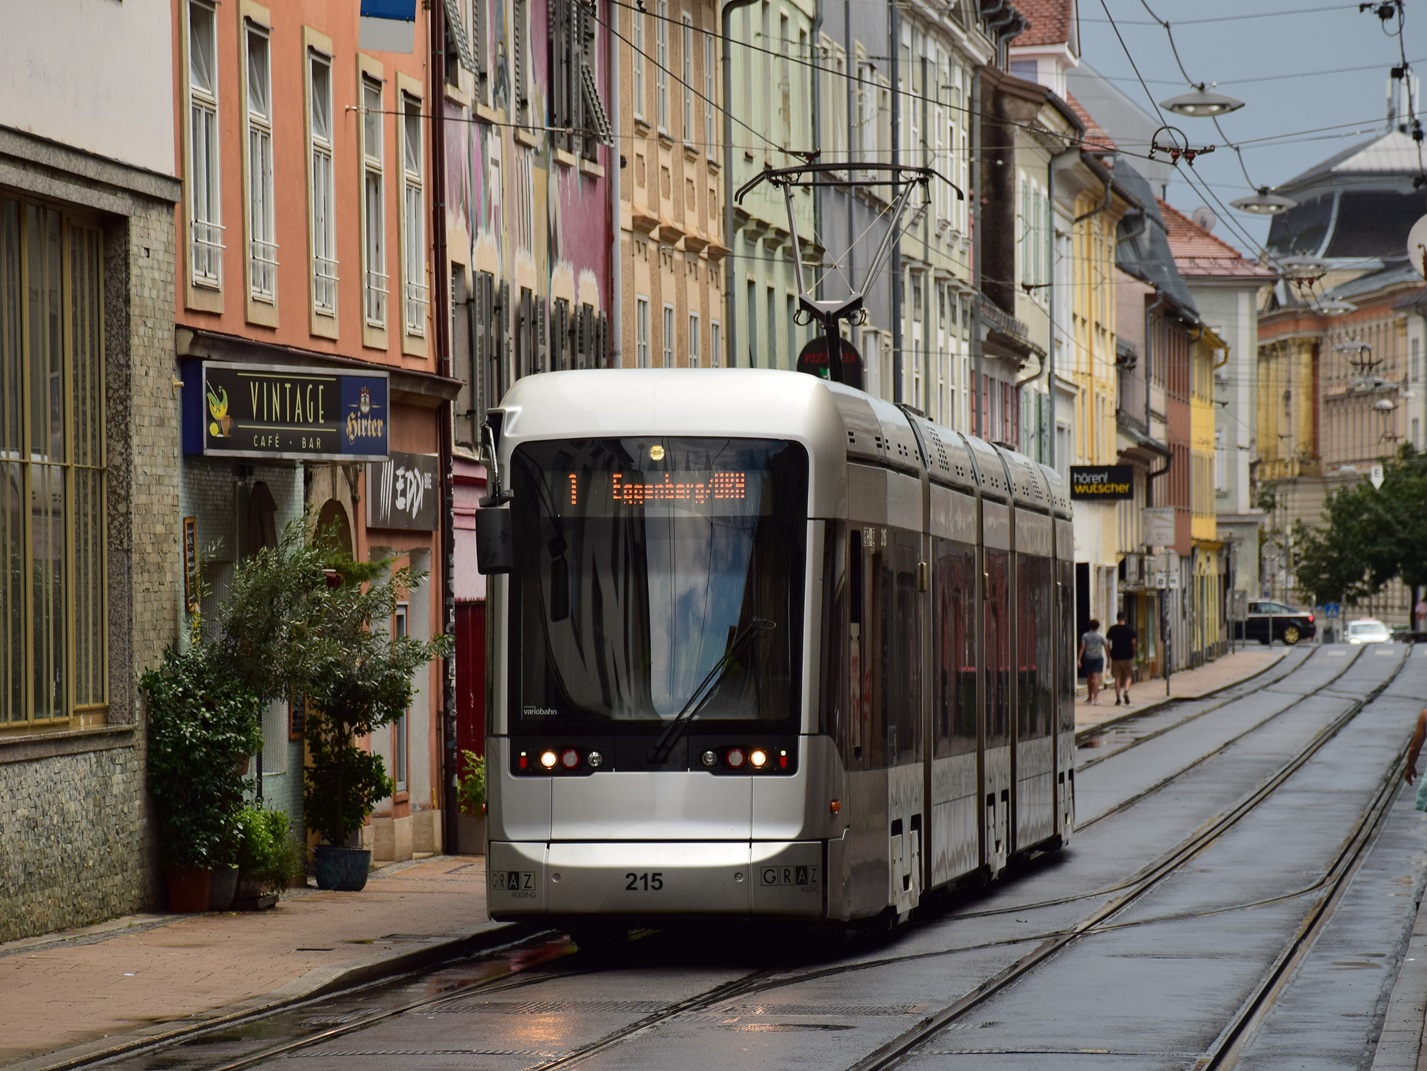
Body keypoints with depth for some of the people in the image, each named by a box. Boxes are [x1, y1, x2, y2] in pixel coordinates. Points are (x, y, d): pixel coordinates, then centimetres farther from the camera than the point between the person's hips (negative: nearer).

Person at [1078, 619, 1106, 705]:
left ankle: (1090, 696, 26)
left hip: (1088, 658, 1)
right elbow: (1106, 648, 0)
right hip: (1098, 658, -1)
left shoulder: (1085, 636, 0)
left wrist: (1079, 659, -7)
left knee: (1089, 677, 15)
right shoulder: (1100, 636, -1)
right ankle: (1095, 697, -18)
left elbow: (1082, 648, -6)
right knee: (1096, 677, -7)